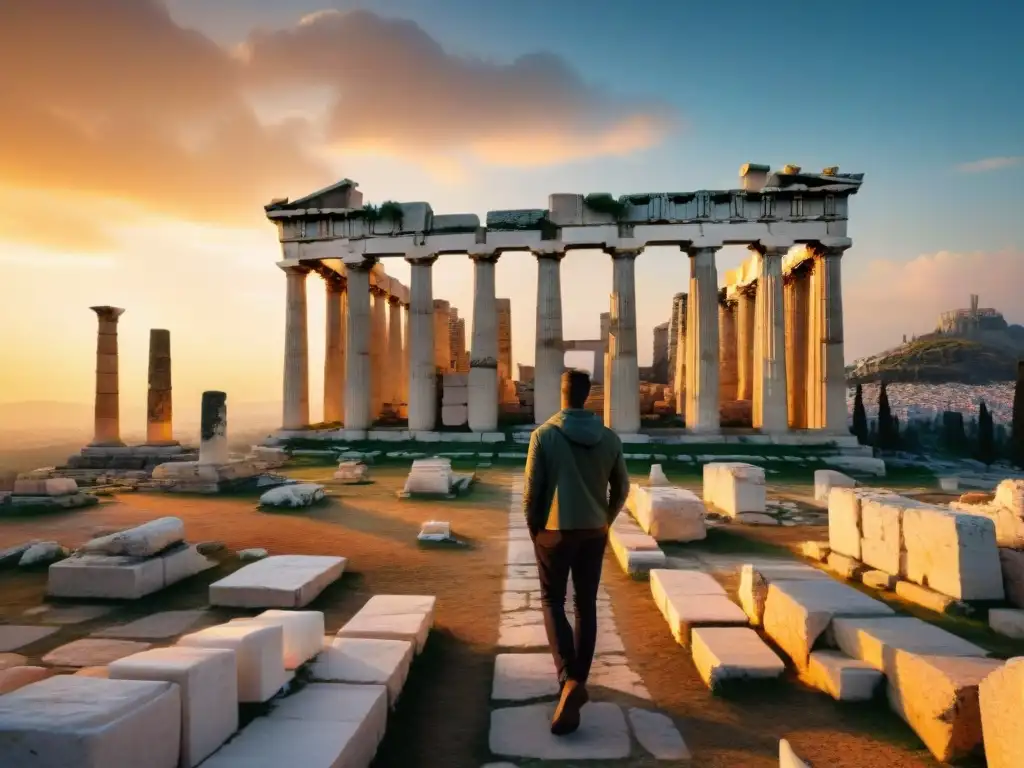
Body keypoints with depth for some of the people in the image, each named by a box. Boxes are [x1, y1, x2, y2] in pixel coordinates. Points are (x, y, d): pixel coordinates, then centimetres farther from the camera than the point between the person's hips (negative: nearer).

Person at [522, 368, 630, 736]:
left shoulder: (544, 434, -11)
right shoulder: (609, 437, -1)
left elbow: (531, 489, -10)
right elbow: (621, 488, 6)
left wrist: (533, 528, 4)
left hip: (555, 531, -3)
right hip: (594, 533, 3)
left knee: (552, 602, 10)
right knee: (586, 606, 14)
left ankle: (570, 680, -7)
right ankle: (578, 682, 23)